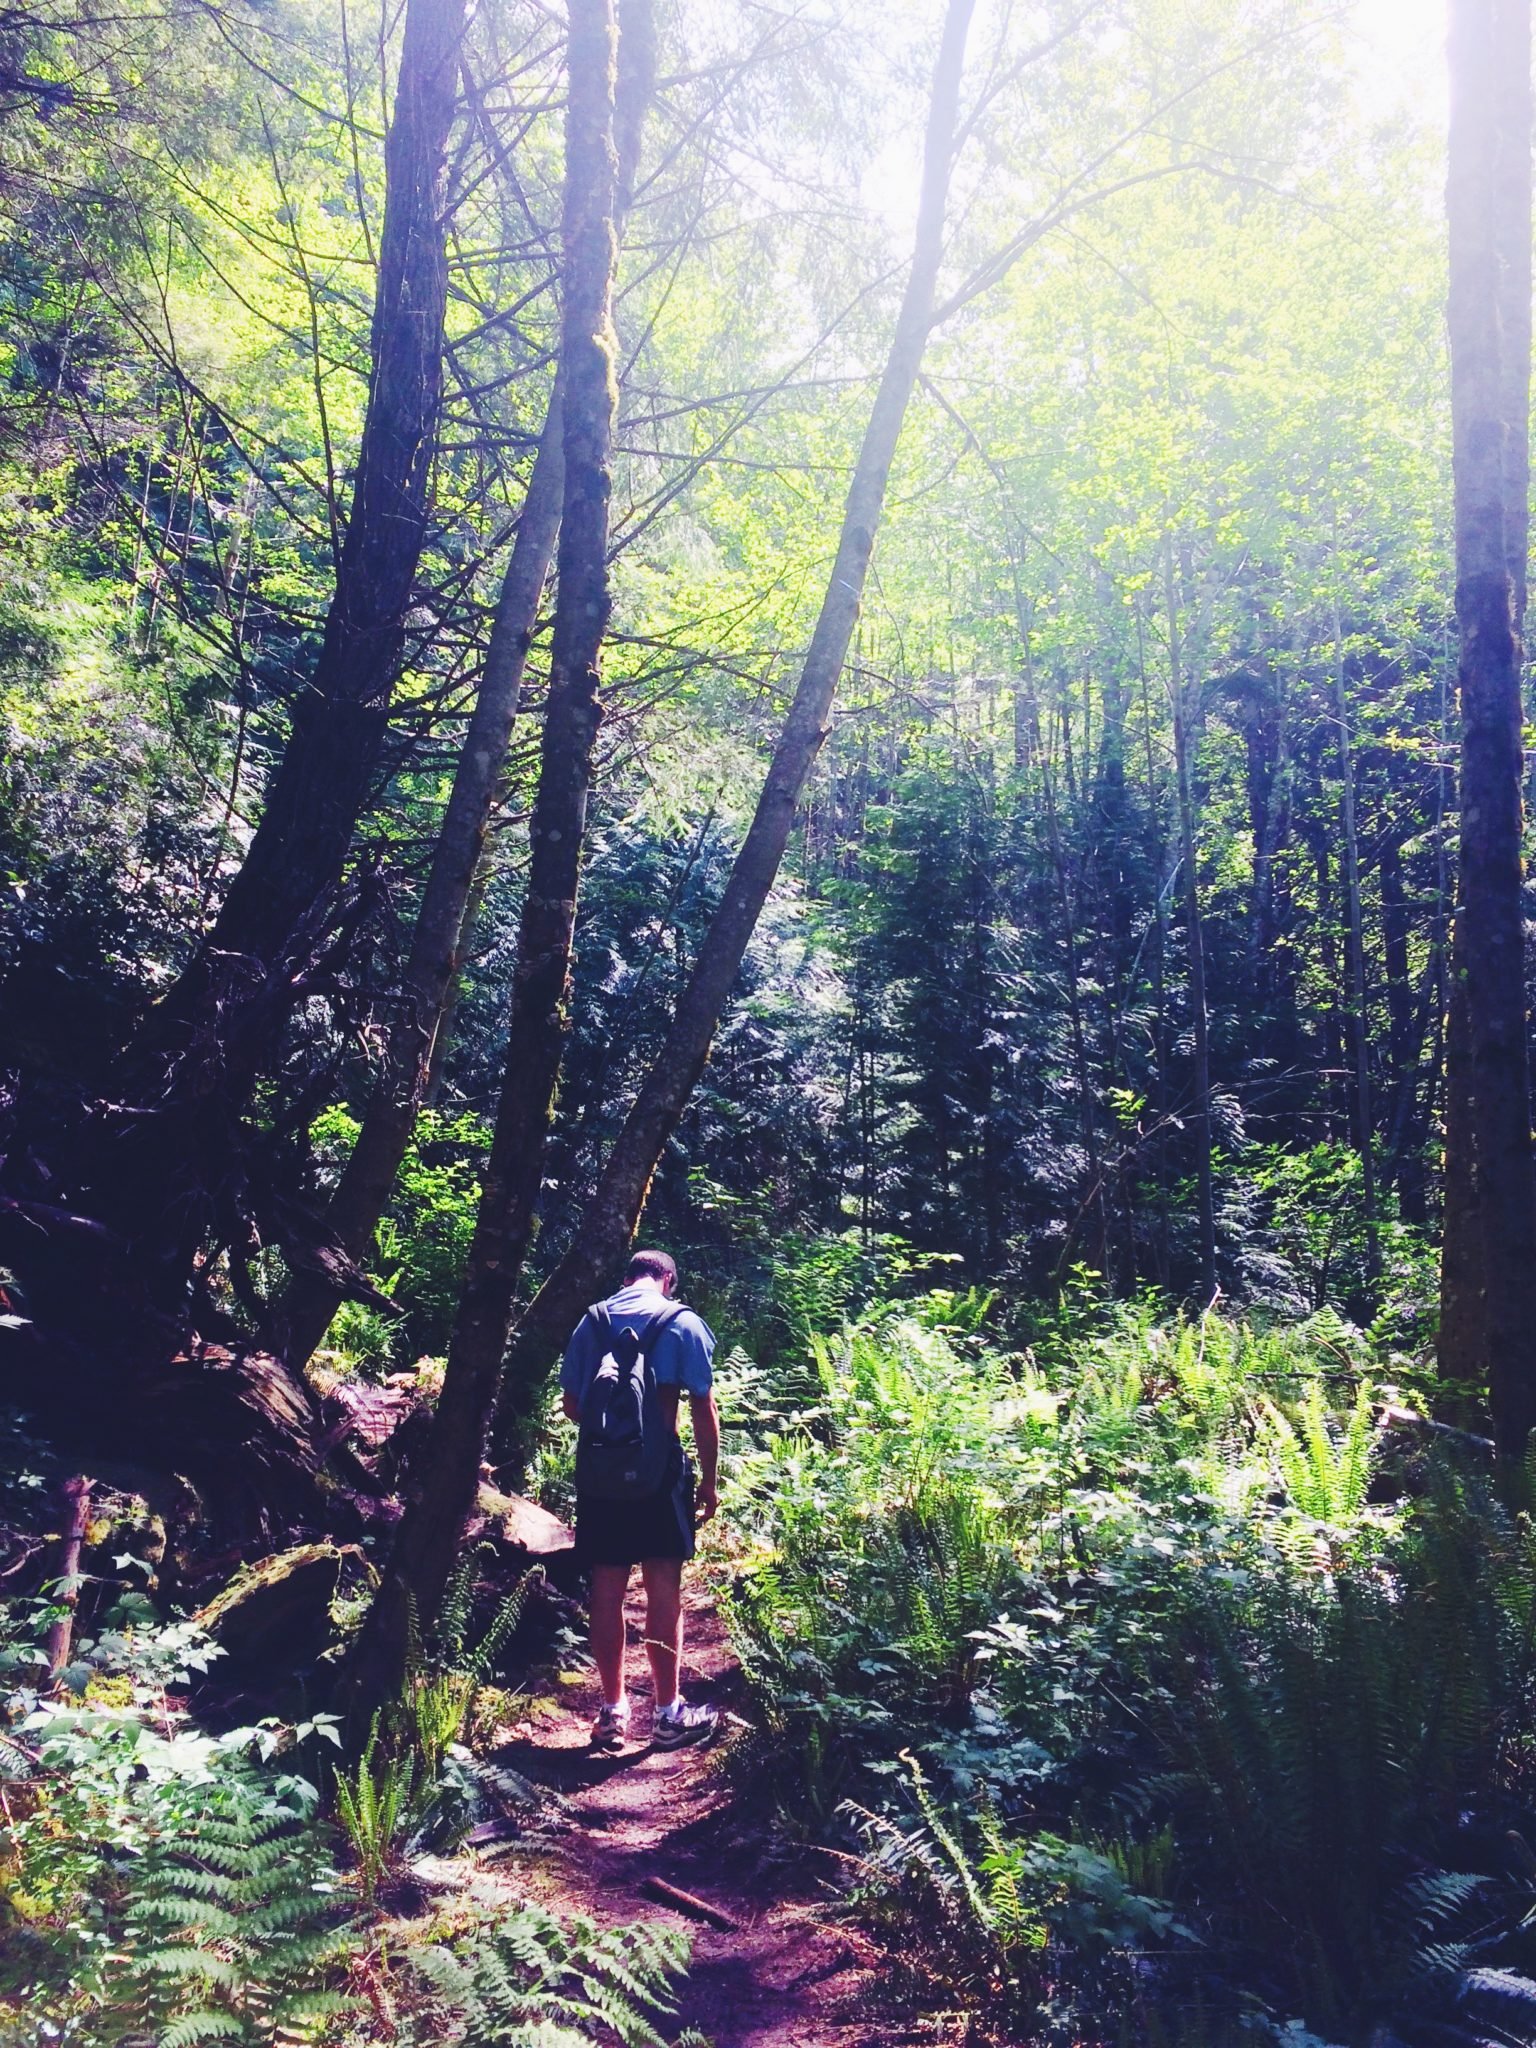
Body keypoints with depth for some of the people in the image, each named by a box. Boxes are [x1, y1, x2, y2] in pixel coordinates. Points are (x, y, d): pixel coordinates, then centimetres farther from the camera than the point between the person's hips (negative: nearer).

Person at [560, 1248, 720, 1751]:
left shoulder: (592, 1320, 7)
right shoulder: (683, 1323, -3)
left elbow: (571, 1402, 10)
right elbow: (704, 1409, -5)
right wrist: (710, 1479, 2)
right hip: (660, 1468, -3)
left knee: (607, 1590, 9)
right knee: (663, 1588, 4)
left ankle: (613, 1711, 17)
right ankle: (669, 1713, 11)